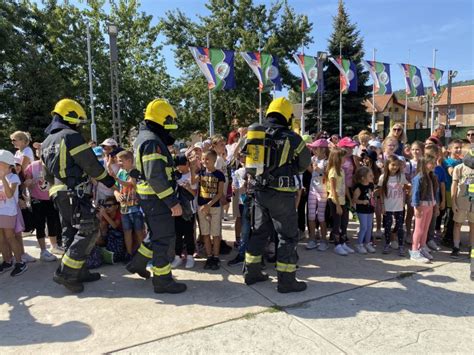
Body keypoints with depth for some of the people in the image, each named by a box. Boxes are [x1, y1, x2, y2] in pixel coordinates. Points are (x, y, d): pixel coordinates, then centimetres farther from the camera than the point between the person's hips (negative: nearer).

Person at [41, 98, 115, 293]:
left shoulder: (46, 143, 18)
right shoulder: (72, 136, -11)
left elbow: (48, 174, 22)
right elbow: (91, 165, -11)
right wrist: (108, 180, 2)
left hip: (59, 194, 10)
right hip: (76, 193, -10)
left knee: (71, 233, 14)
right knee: (88, 232, -6)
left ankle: (79, 271, 21)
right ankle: (65, 273, -6)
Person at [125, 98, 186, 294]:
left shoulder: (144, 137, 14)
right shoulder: (152, 141, -19)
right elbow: (156, 176, -26)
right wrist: (173, 201, -23)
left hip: (150, 197, 10)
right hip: (156, 198, -10)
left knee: (158, 234, 22)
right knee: (163, 238, 0)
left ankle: (138, 262, 34)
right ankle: (162, 280, 11)